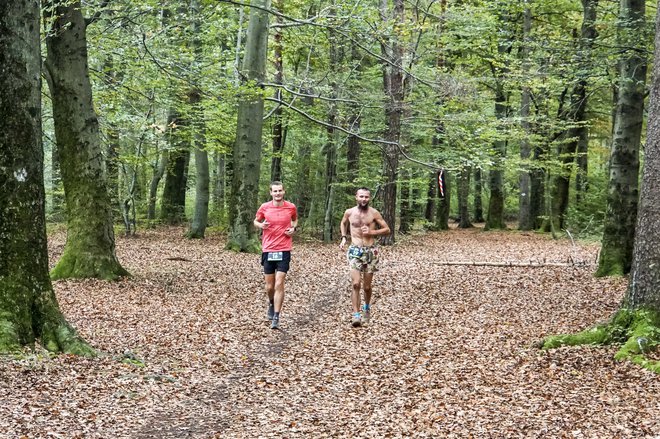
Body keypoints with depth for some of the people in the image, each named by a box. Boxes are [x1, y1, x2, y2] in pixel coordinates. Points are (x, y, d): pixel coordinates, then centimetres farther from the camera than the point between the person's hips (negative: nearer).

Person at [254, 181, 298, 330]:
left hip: (284, 251, -1)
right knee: (269, 286, 9)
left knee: (279, 285, -10)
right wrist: (260, 225, -9)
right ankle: (271, 304, 42)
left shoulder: (291, 207, 0)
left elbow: (295, 220, 21)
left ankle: (276, 319, -7)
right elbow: (256, 221, 14)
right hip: (268, 250, 1)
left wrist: (293, 228, 0)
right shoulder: (264, 207, -1)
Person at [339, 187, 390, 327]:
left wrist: (371, 232, -11)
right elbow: (343, 223, 25)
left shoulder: (374, 213, -2)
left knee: (367, 286, 7)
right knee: (356, 284, -15)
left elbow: (387, 230, 2)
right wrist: (344, 238, 11)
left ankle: (367, 308, 36)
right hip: (355, 251, 0)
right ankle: (356, 315, -13)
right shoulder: (349, 212, 3)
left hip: (370, 251, 0)